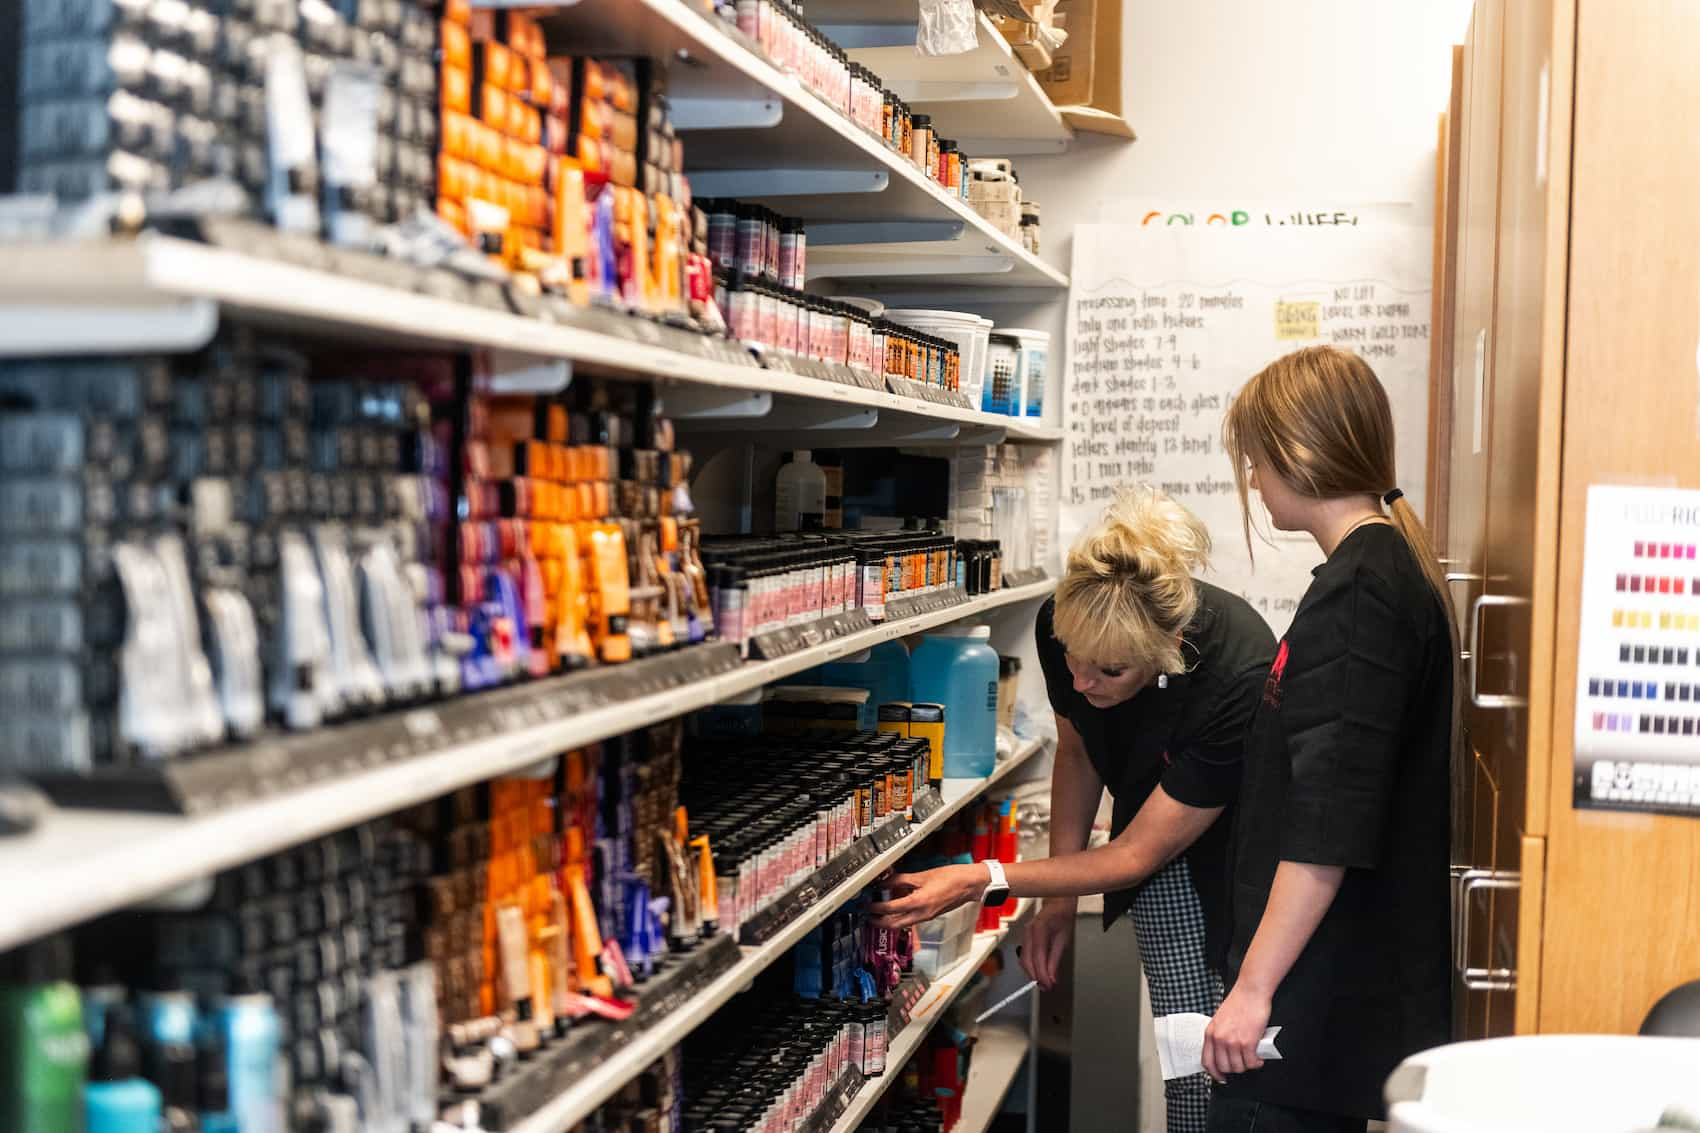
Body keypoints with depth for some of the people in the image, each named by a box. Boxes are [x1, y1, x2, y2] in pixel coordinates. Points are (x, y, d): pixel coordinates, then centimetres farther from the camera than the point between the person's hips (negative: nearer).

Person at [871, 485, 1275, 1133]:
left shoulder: (1240, 678, -37)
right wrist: (1059, 900, 0)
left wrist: (978, 882, -26)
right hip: (1168, 865, 4)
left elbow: (1134, 856, -26)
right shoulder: (1063, 626, -22)